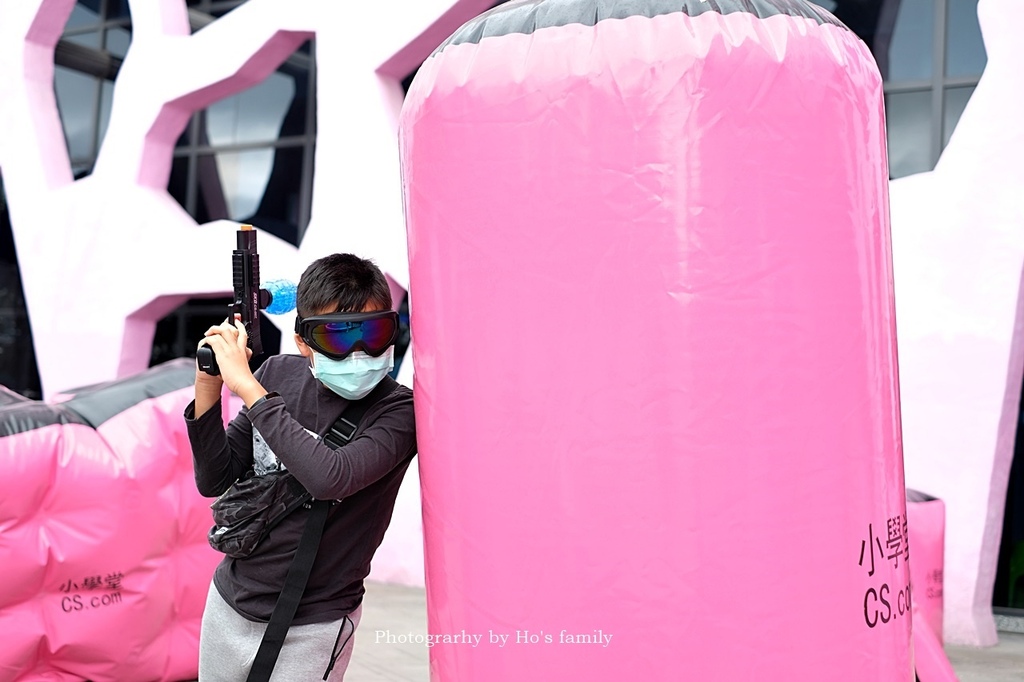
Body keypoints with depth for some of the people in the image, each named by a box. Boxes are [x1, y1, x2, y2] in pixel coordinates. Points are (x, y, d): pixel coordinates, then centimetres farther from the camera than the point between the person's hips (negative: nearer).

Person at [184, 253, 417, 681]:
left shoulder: (397, 412, -18)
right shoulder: (279, 374, -4)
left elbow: (329, 478, -36)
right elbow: (215, 481, -2)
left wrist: (246, 386, -31)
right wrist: (208, 388, -16)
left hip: (311, 629, -5)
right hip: (230, 601, 5)